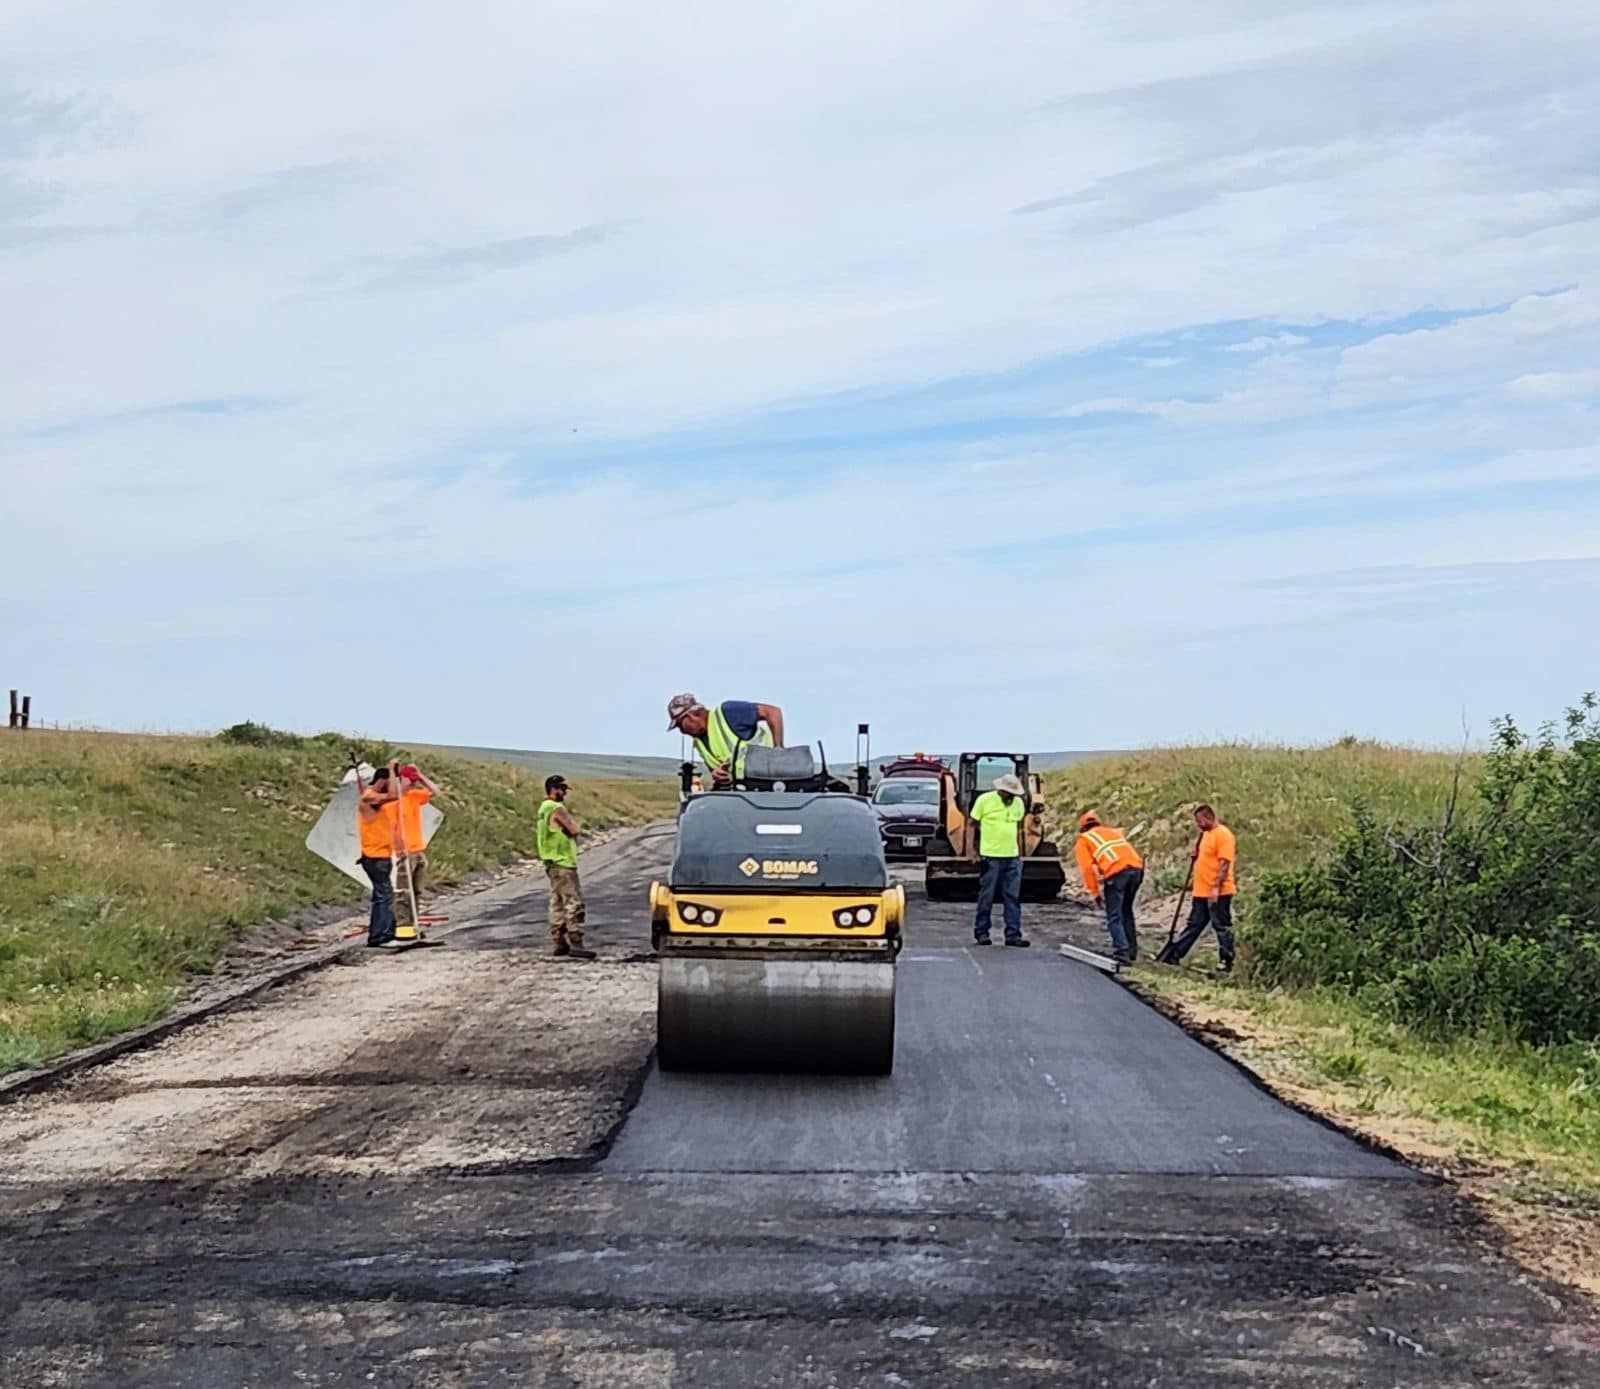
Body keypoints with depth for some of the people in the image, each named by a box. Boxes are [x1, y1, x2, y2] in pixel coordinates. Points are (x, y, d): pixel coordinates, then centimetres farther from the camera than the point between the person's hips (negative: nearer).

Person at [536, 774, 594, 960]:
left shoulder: (545, 808, 16)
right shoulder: (557, 809, -16)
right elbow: (574, 829, -18)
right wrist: (569, 816, -3)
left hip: (552, 863, 11)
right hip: (563, 862, -11)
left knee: (558, 903, 13)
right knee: (574, 903, -12)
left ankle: (558, 942, 16)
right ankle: (575, 944, -17)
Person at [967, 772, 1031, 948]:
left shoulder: (1018, 803, 10)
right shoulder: (985, 800, -5)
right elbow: (971, 824, -1)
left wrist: (1020, 853, 19)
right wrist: (970, 848, -7)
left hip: (1012, 857, 5)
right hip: (991, 856, -5)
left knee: (1013, 897, 2)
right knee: (986, 896, 1)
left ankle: (1013, 934, 3)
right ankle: (981, 932, 11)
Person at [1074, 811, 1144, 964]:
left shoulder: (1083, 840, 19)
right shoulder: (1114, 832, 35)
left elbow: (1087, 867, 7)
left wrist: (1095, 892, 10)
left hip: (1116, 872, -5)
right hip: (1136, 867, 5)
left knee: (1114, 917, -1)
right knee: (1126, 911, 22)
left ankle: (1122, 954, -14)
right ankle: (1131, 951, 26)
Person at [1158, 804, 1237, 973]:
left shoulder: (1223, 835, -15)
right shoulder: (1206, 833, 15)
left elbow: (1224, 863, -20)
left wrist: (1216, 888, -24)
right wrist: (1197, 855, 7)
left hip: (1218, 893, -9)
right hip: (1202, 892, 10)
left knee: (1222, 927, -1)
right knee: (1193, 925, 14)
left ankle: (1226, 962, 5)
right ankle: (1174, 954, 18)